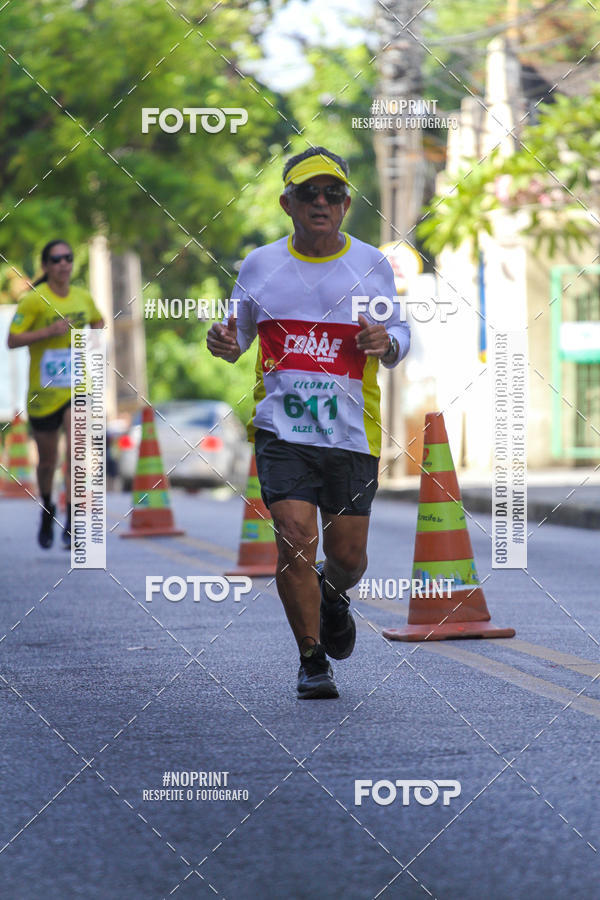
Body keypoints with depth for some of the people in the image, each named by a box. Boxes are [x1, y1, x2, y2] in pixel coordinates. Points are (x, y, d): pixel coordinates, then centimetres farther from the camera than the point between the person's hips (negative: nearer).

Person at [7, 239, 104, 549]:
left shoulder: (83, 298, 5)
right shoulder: (34, 300, -9)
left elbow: (98, 321, 26)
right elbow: (12, 340, -13)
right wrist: (49, 331, -22)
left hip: (78, 389, 2)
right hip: (44, 392, -2)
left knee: (76, 452, -16)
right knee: (47, 461, 11)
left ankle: (71, 525, -14)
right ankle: (47, 509, 40)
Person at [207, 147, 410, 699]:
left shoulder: (372, 265, 5)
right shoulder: (260, 265, 6)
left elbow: (400, 334, 13)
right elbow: (242, 331, 17)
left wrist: (387, 342, -11)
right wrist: (225, 343, -6)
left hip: (352, 431, 1)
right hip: (281, 428, 0)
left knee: (347, 554, 2)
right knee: (295, 540, -13)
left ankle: (333, 598, 40)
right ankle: (312, 659, 4)